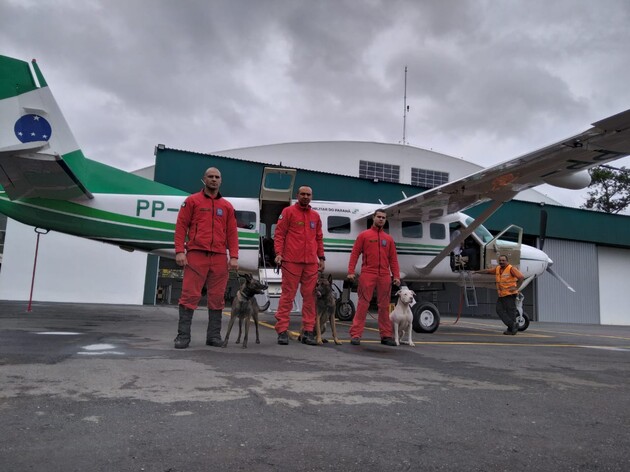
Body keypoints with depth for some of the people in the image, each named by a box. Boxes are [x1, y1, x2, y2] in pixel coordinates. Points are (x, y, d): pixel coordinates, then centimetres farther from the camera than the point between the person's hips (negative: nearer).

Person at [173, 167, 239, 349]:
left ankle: (214, 335, 13)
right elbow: (181, 226, 3)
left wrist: (234, 256, 2)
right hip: (196, 255, -3)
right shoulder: (192, 201, 9)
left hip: (219, 258, 3)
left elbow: (232, 233, 12)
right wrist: (180, 251, -7)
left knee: (217, 298, 4)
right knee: (190, 296, -4)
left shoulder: (227, 206, 16)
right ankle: (183, 335, 2)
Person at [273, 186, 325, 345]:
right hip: (291, 261, -4)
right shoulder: (288, 211, 4)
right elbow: (279, 234, -1)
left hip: (311, 263, 4)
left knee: (309, 296, 4)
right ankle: (282, 330, 3)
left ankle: (308, 331, 11)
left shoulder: (316, 216, 17)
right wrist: (278, 253, -12)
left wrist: (321, 257, 14)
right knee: (288, 295, -2)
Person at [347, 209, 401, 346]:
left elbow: (393, 259, 14)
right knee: (363, 304, -6)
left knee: (384, 306, 7)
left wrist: (396, 275, 4)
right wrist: (351, 271, -8)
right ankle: (355, 334, -3)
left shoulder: (389, 238, 16)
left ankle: (386, 335, 14)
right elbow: (355, 254, 2)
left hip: (384, 276, 3)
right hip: (367, 275, -3)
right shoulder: (364, 235, 7)